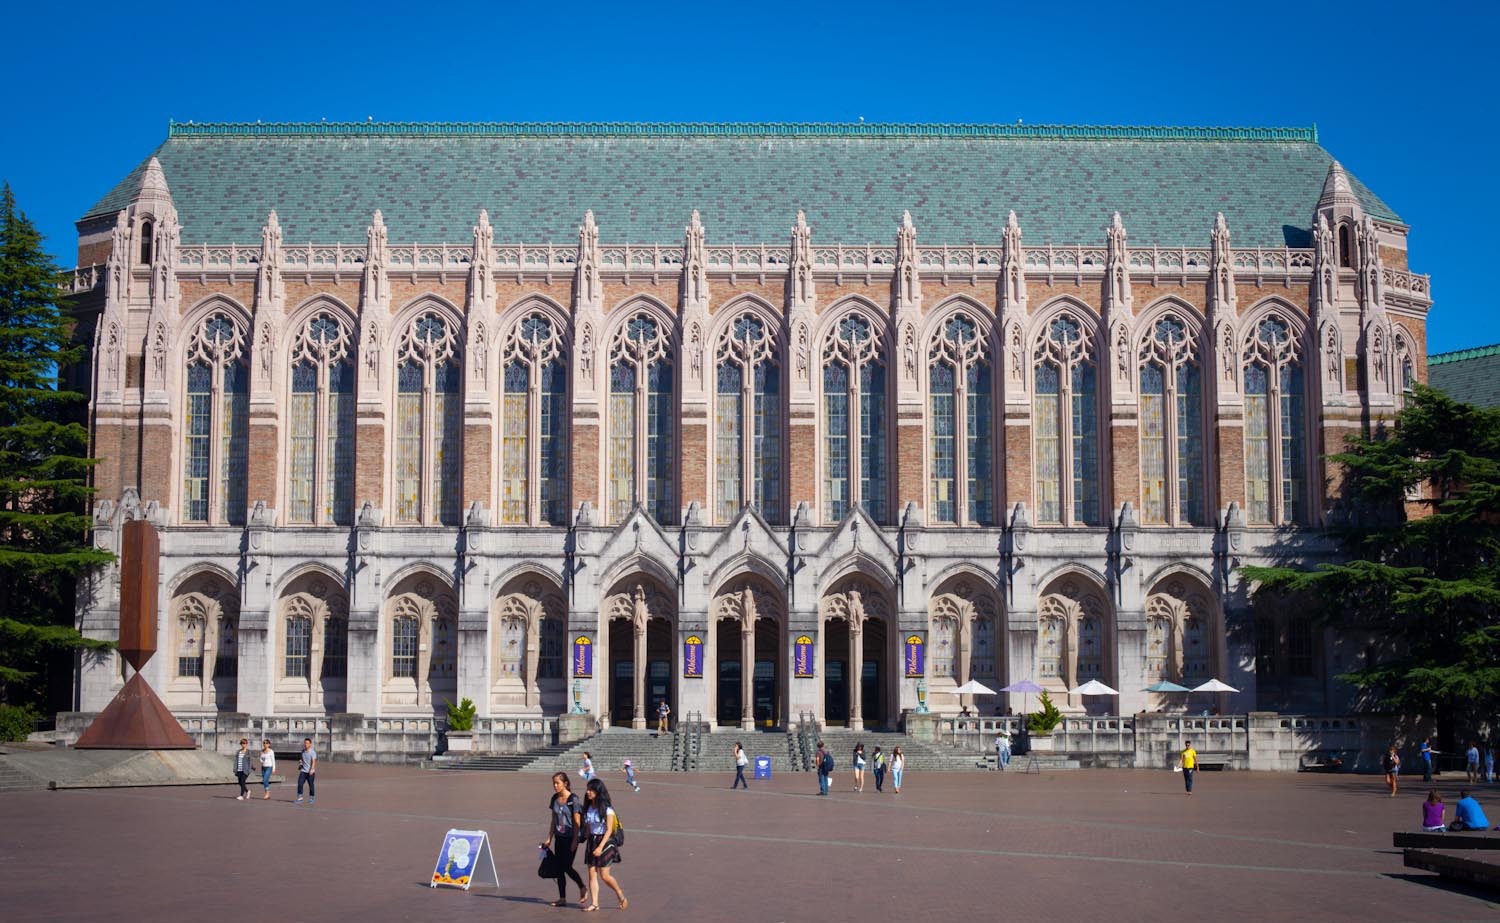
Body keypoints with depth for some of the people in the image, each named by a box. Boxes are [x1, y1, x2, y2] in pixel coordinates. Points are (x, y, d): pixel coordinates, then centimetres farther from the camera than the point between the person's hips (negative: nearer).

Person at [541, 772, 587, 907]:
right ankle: (562, 899, 13)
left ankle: (583, 889, 14)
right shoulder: (555, 799, 6)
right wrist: (549, 839, 12)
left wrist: (575, 841, -15)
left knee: (567, 867, -8)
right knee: (559, 868, 6)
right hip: (559, 838, 6)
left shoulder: (573, 799, -12)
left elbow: (577, 822, -12)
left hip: (570, 838, -6)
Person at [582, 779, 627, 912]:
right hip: (592, 842, 6)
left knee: (604, 875, -6)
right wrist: (590, 844, 11)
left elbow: (609, 830, -14)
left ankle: (621, 896, 15)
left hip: (605, 842, -6)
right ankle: (594, 903, 1)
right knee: (592, 874, -1)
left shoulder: (607, 809, -11)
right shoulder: (588, 809, 7)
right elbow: (588, 828, 14)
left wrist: (600, 847, -21)